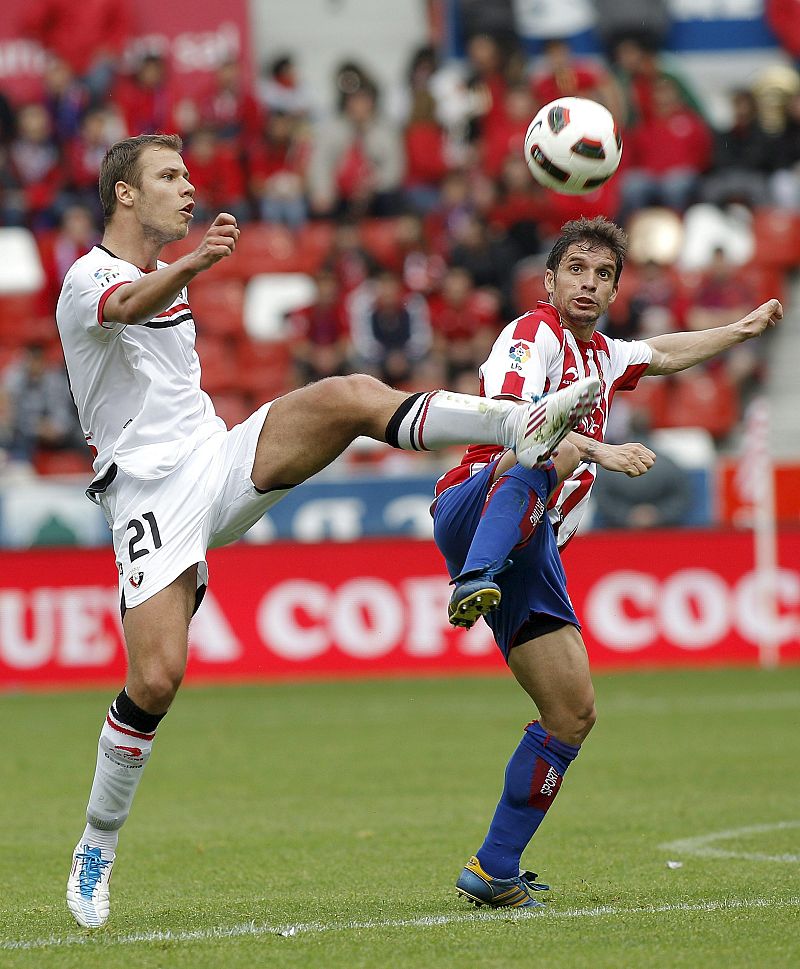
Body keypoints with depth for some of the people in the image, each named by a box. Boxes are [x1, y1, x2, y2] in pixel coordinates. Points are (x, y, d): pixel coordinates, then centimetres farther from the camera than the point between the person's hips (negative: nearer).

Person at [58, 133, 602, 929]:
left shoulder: (167, 281, 21)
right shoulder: (88, 279, -7)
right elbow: (128, 306, -33)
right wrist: (191, 266, -52)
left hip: (218, 461, 7)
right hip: (152, 496, -6)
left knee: (351, 396, -19)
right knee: (156, 679, -16)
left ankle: (522, 425, -33)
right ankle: (96, 848, 1)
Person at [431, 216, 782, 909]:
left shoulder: (602, 356, 23)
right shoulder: (534, 334, -4)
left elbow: (664, 354, 46)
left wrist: (745, 329, 55)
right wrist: (599, 450, -35)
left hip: (533, 549, 8)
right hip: (470, 510, -8)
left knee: (574, 713, 0)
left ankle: (495, 872, 6)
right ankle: (473, 584, -65)